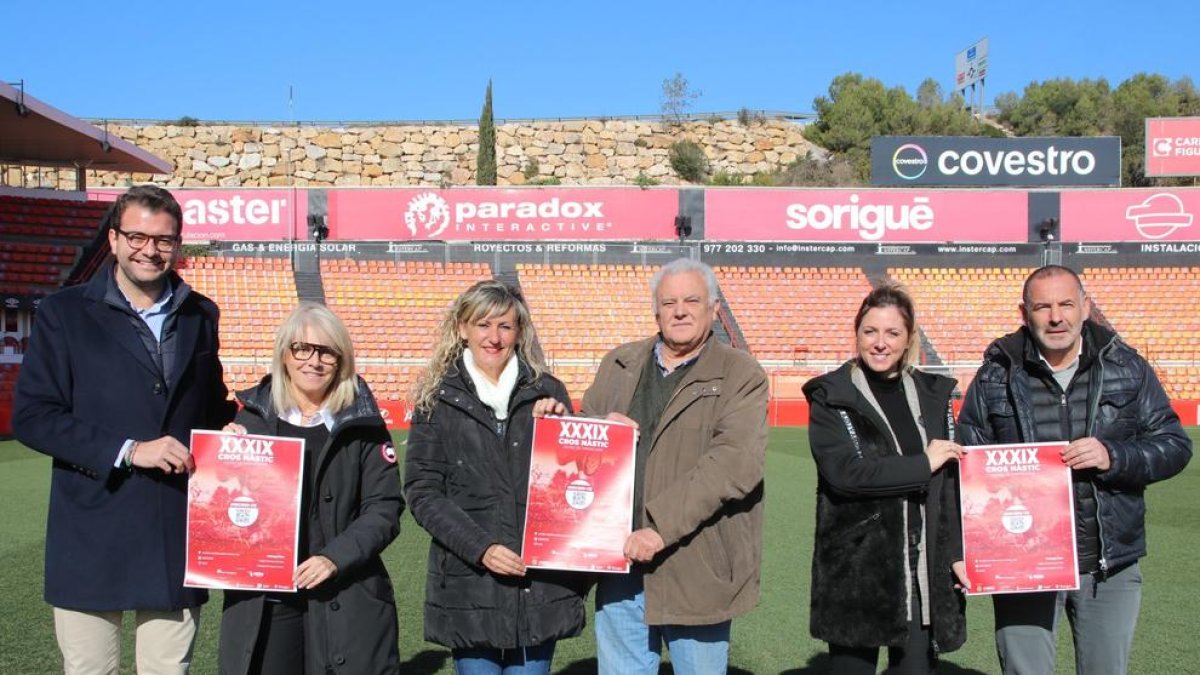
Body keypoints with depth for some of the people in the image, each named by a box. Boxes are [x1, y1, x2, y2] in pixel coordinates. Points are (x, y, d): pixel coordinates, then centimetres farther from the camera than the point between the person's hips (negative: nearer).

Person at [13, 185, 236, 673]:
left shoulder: (200, 316, 11)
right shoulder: (65, 313, -1)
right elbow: (31, 417, -7)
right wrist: (127, 450, -16)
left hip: (178, 538, 3)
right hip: (92, 538, -2)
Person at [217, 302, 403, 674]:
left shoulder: (361, 423, 0)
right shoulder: (251, 417, 7)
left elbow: (384, 509, -3)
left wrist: (336, 558, -16)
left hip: (345, 601, -2)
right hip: (260, 600, 2)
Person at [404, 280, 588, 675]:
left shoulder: (547, 392, 6)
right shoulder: (437, 401, 3)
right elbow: (423, 492, -2)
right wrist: (480, 548, -13)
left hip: (540, 584, 1)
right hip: (468, 586, -1)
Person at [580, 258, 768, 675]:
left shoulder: (741, 375, -5)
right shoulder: (618, 365, 11)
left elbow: (735, 463, -17)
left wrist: (662, 525, -23)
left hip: (698, 568, -4)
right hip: (621, 562, 4)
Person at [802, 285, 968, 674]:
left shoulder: (933, 395, 9)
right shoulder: (831, 397, -3)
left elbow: (950, 483, 11)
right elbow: (844, 471, -17)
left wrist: (956, 552, 3)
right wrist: (922, 464, -11)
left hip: (923, 571, 3)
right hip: (856, 571, -3)